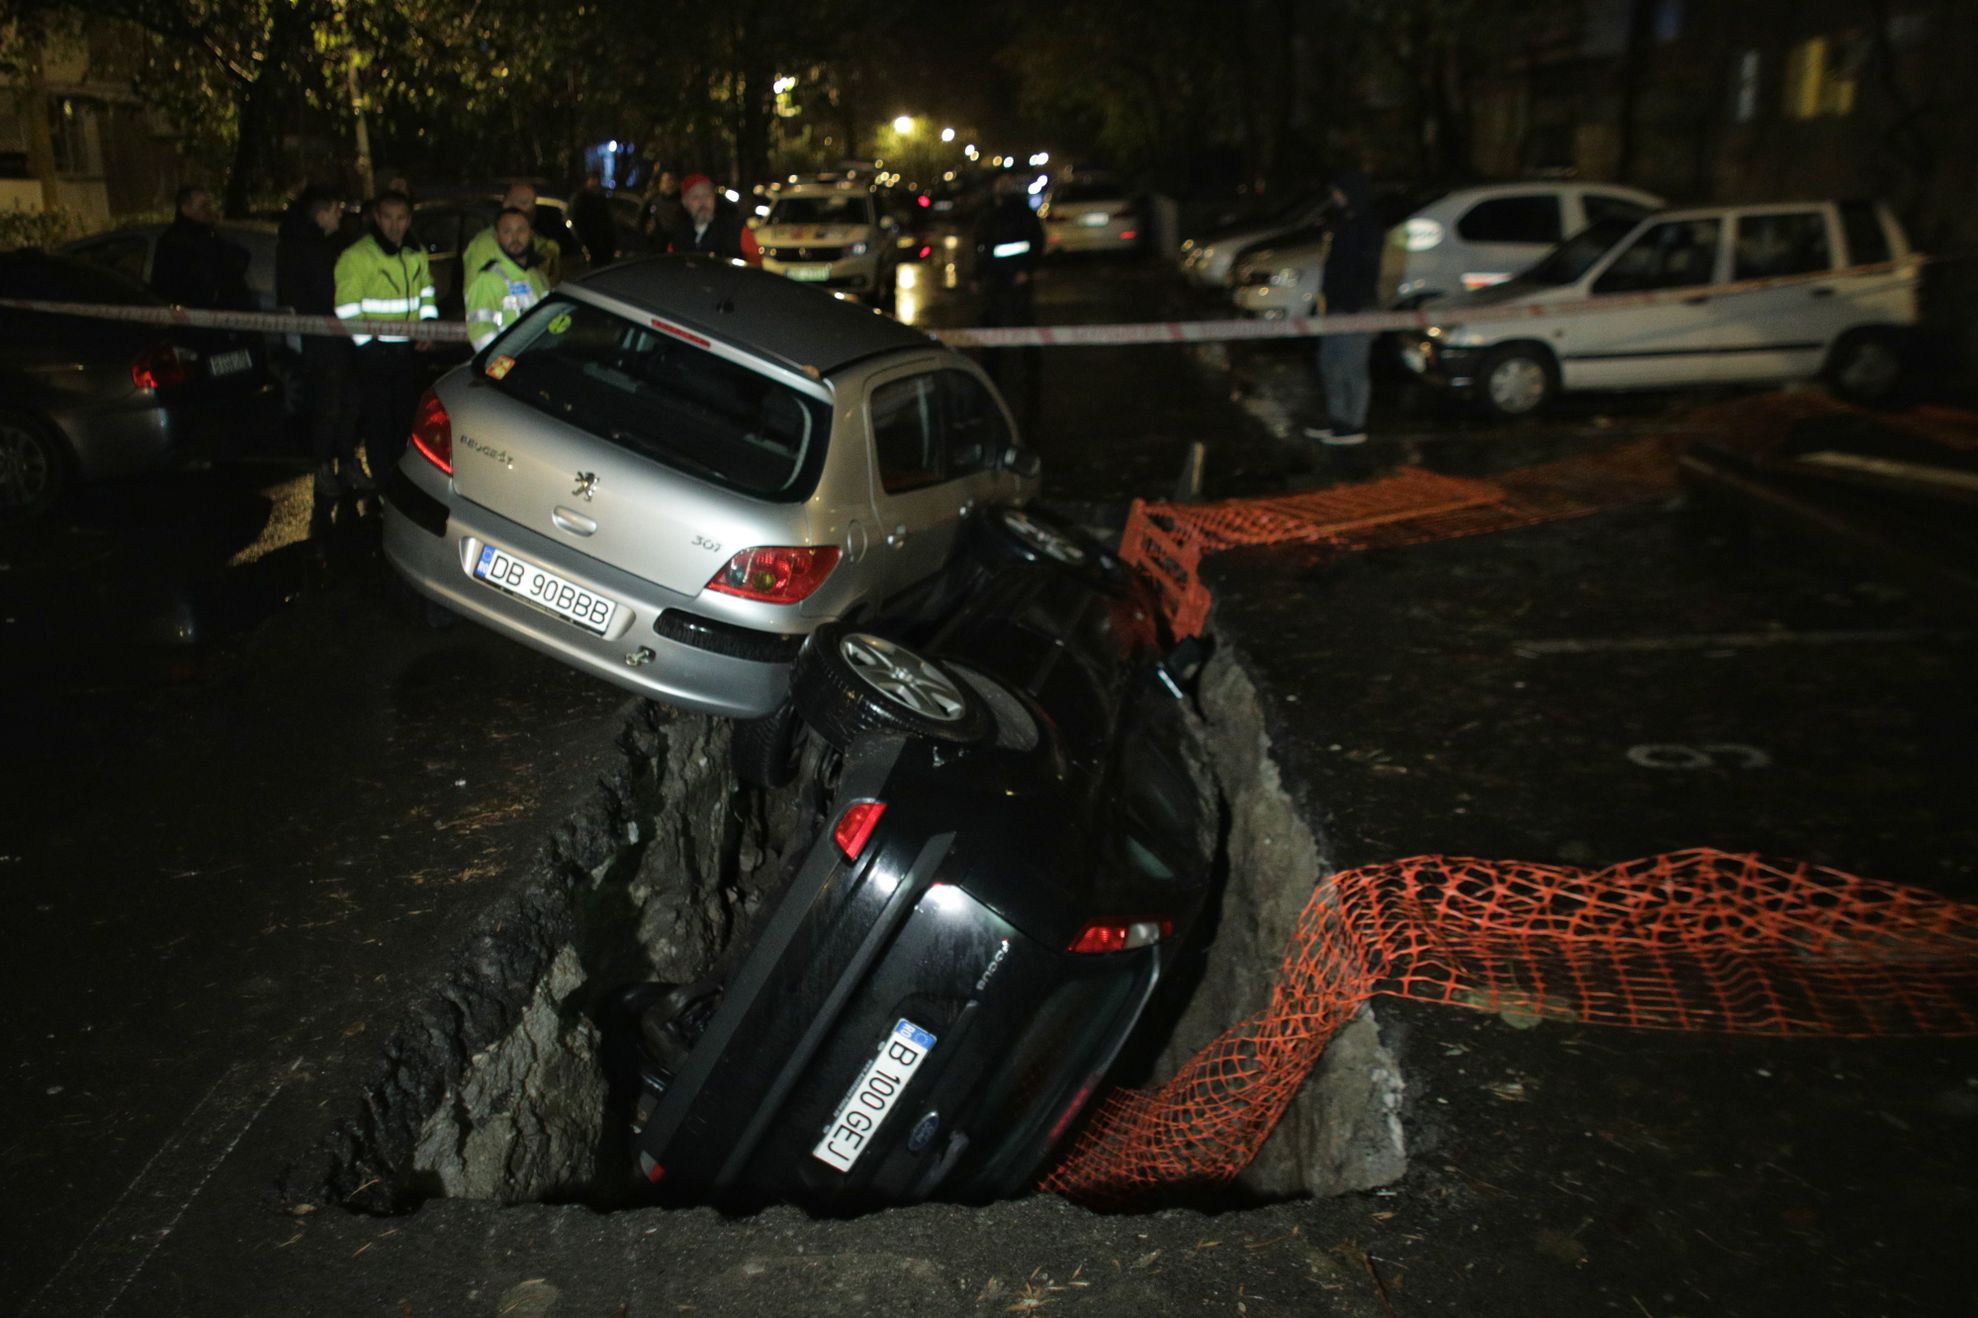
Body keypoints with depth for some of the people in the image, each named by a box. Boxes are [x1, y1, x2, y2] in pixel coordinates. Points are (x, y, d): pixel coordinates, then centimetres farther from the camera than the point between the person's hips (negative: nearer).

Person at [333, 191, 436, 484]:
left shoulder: (416, 255, 9)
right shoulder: (356, 256, -12)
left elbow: (427, 291, 21)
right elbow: (347, 309, -14)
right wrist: (366, 343, -16)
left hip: (408, 349, 6)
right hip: (374, 350, -6)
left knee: (406, 416, 16)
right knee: (378, 420, 0)